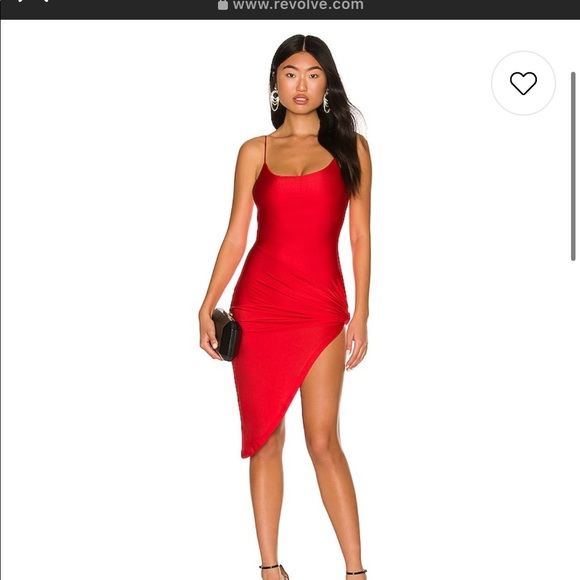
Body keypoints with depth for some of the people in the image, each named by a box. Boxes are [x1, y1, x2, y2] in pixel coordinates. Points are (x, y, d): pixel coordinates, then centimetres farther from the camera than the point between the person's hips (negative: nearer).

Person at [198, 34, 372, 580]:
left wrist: (361, 313, -1)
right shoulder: (256, 152, 9)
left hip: (321, 306, -2)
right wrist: (207, 307, 0)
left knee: (324, 441, -7)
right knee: (264, 437, 5)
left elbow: (360, 235, 4)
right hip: (257, 303, 2)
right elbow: (235, 235, 7)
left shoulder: (350, 147, 6)